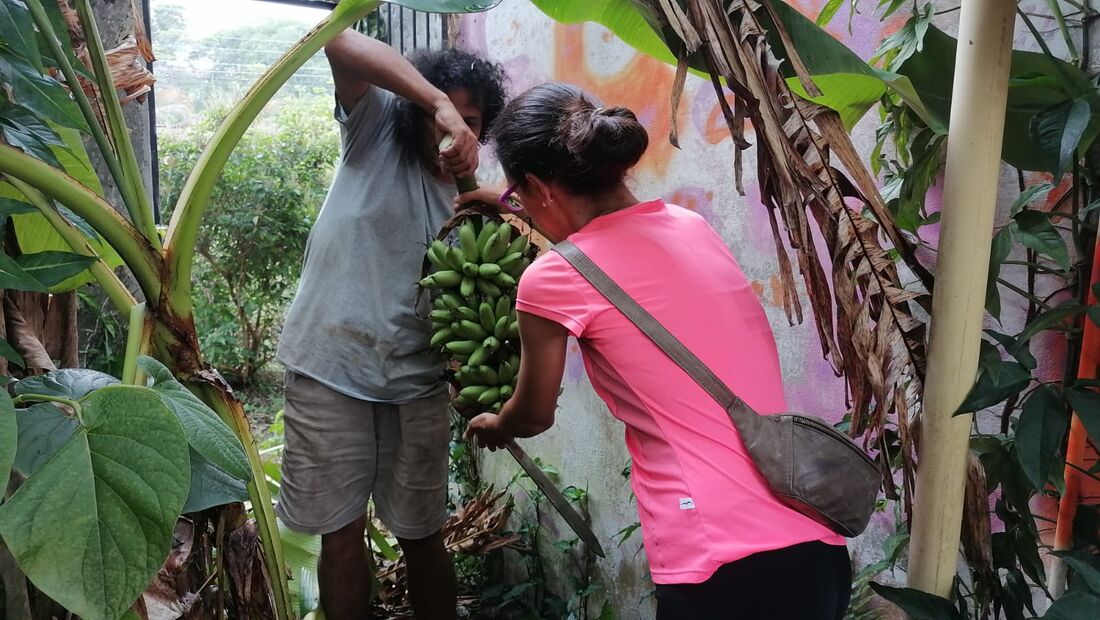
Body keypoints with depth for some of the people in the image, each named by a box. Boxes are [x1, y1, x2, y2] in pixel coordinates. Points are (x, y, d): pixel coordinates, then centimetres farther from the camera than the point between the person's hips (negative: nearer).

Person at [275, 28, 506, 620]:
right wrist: (438, 105, -25)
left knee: (423, 538, 11)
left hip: (416, 384, 2)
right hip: (329, 371, -2)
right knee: (342, 535, 7)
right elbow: (339, 40, -14)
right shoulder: (376, 131, 2)